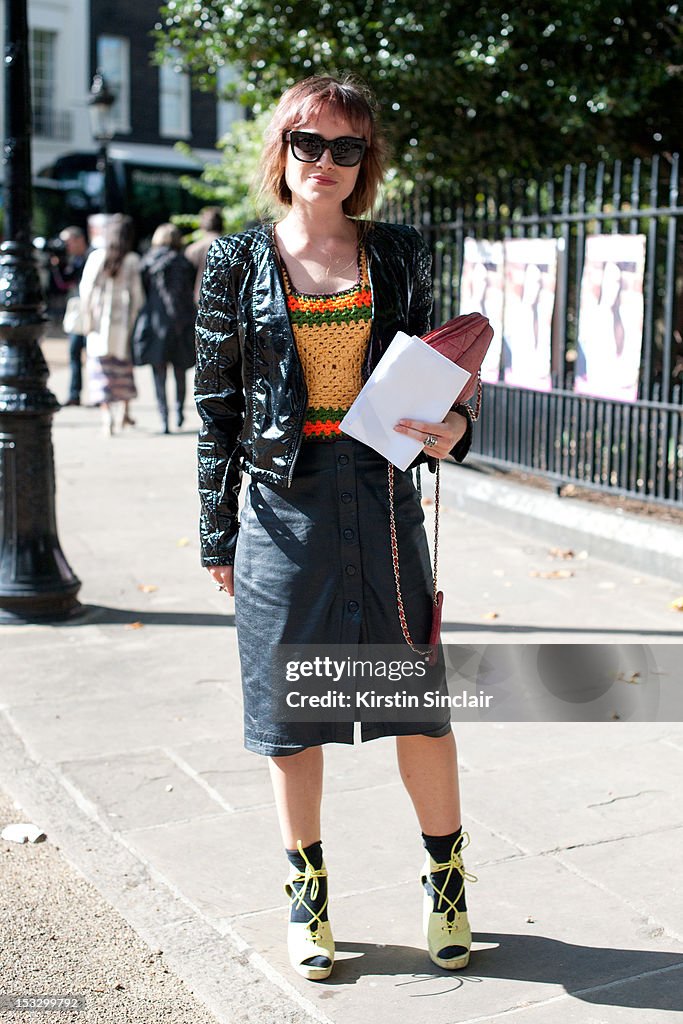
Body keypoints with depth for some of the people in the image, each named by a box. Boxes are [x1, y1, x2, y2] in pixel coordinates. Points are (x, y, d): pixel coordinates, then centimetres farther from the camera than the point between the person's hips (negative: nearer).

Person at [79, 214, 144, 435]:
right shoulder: (132, 261, -6)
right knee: (124, 365, 17)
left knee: (101, 367, 4)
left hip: (99, 321, 0)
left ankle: (107, 414, -8)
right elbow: (137, 294, -6)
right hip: (123, 321, 0)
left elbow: (86, 289, -3)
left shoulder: (96, 257, -3)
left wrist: (87, 318, 4)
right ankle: (124, 412, 22)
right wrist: (136, 318, 4)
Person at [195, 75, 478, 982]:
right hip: (284, 504, -1)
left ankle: (446, 876, 27)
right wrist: (217, 531, 1)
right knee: (290, 709, 8)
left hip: (381, 495, 1)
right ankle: (306, 892, 27)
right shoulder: (238, 263, 2)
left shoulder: (398, 255, 5)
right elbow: (218, 405, 3)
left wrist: (452, 426, -10)